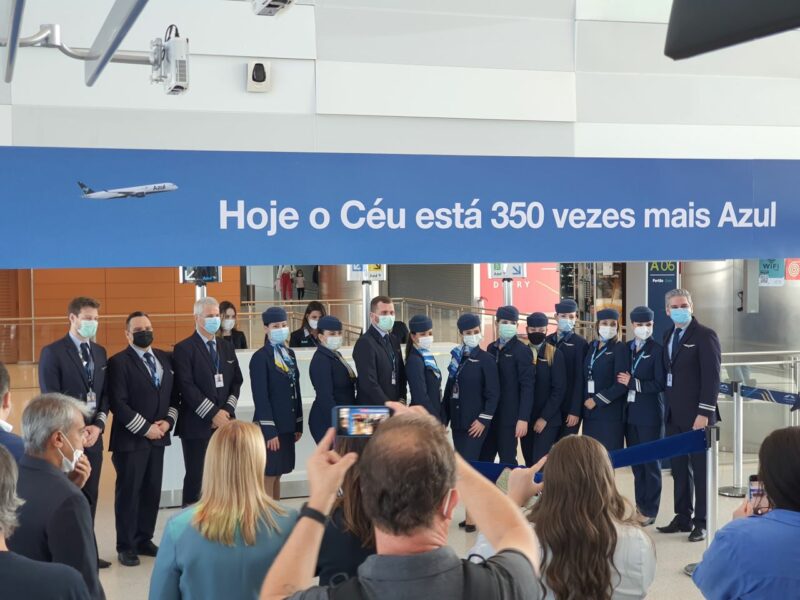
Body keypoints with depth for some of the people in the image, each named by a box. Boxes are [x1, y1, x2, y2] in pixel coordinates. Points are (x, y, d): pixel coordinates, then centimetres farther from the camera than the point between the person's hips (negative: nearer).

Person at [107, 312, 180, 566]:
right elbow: (118, 403, -15)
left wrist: (168, 421, -3)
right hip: (130, 439, -6)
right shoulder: (119, 362, -9)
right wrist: (145, 428, -16)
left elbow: (174, 394, 13)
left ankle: (144, 539, 22)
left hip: (158, 437, 6)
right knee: (128, 492, 2)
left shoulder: (165, 358, 11)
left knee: (152, 491, 10)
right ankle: (126, 546, 11)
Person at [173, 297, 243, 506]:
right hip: (197, 425, -5)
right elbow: (187, 387, -13)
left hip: (225, 423, 5)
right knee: (195, 477, -1)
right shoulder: (184, 349, -5)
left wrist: (227, 410, -4)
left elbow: (236, 382, 13)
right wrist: (213, 414, -15)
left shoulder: (227, 348, 15)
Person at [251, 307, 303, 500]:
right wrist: (269, 431, -18)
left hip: (287, 426, 7)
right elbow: (260, 397, -15)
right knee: (268, 476, -1)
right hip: (270, 427, -7)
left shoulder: (290, 353, 12)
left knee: (277, 475, 13)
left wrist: (298, 425, 12)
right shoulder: (260, 357, -12)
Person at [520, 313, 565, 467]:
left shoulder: (555, 354, -4)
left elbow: (559, 389, -8)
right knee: (529, 463, 8)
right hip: (525, 419, 4)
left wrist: (544, 418, -12)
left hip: (548, 420, -4)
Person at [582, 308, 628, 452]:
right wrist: (585, 400, 6)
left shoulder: (620, 349, -6)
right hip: (590, 413, 6)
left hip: (610, 414, -6)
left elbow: (621, 384, -12)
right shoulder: (591, 346, 12)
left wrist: (596, 400, -12)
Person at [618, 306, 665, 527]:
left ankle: (649, 511, 9)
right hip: (630, 413, 5)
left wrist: (633, 383, -14)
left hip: (650, 415, -5)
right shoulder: (626, 349, 10)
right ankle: (639, 506, 19)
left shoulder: (657, 350, -7)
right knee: (636, 463, 11)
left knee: (651, 463, 2)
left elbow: (660, 384, -12)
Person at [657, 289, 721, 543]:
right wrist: (668, 405, 9)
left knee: (700, 469, 1)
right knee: (679, 468, 12)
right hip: (674, 415, 7)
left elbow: (711, 377, -14)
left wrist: (704, 413, -19)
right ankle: (683, 518, 21)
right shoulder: (668, 335, 12)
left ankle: (701, 523, 8)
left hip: (696, 415, -7)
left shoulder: (705, 336, -10)